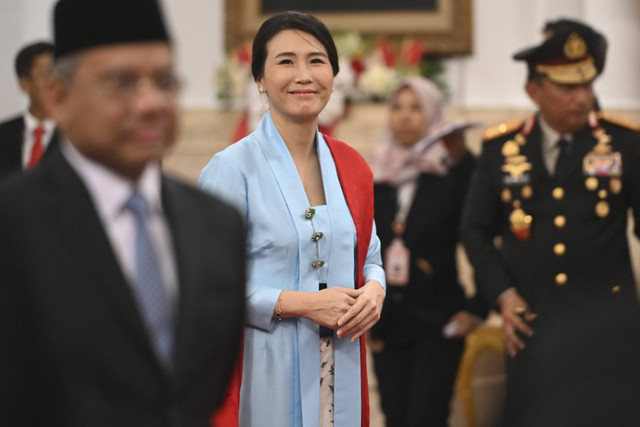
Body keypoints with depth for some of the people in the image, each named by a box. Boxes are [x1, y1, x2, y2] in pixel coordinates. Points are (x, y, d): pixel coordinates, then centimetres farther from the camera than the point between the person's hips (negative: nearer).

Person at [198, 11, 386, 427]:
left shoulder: (353, 167, 9)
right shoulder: (230, 169, -10)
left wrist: (374, 290, -4)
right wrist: (300, 303, -18)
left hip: (341, 375, 5)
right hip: (264, 375, -5)